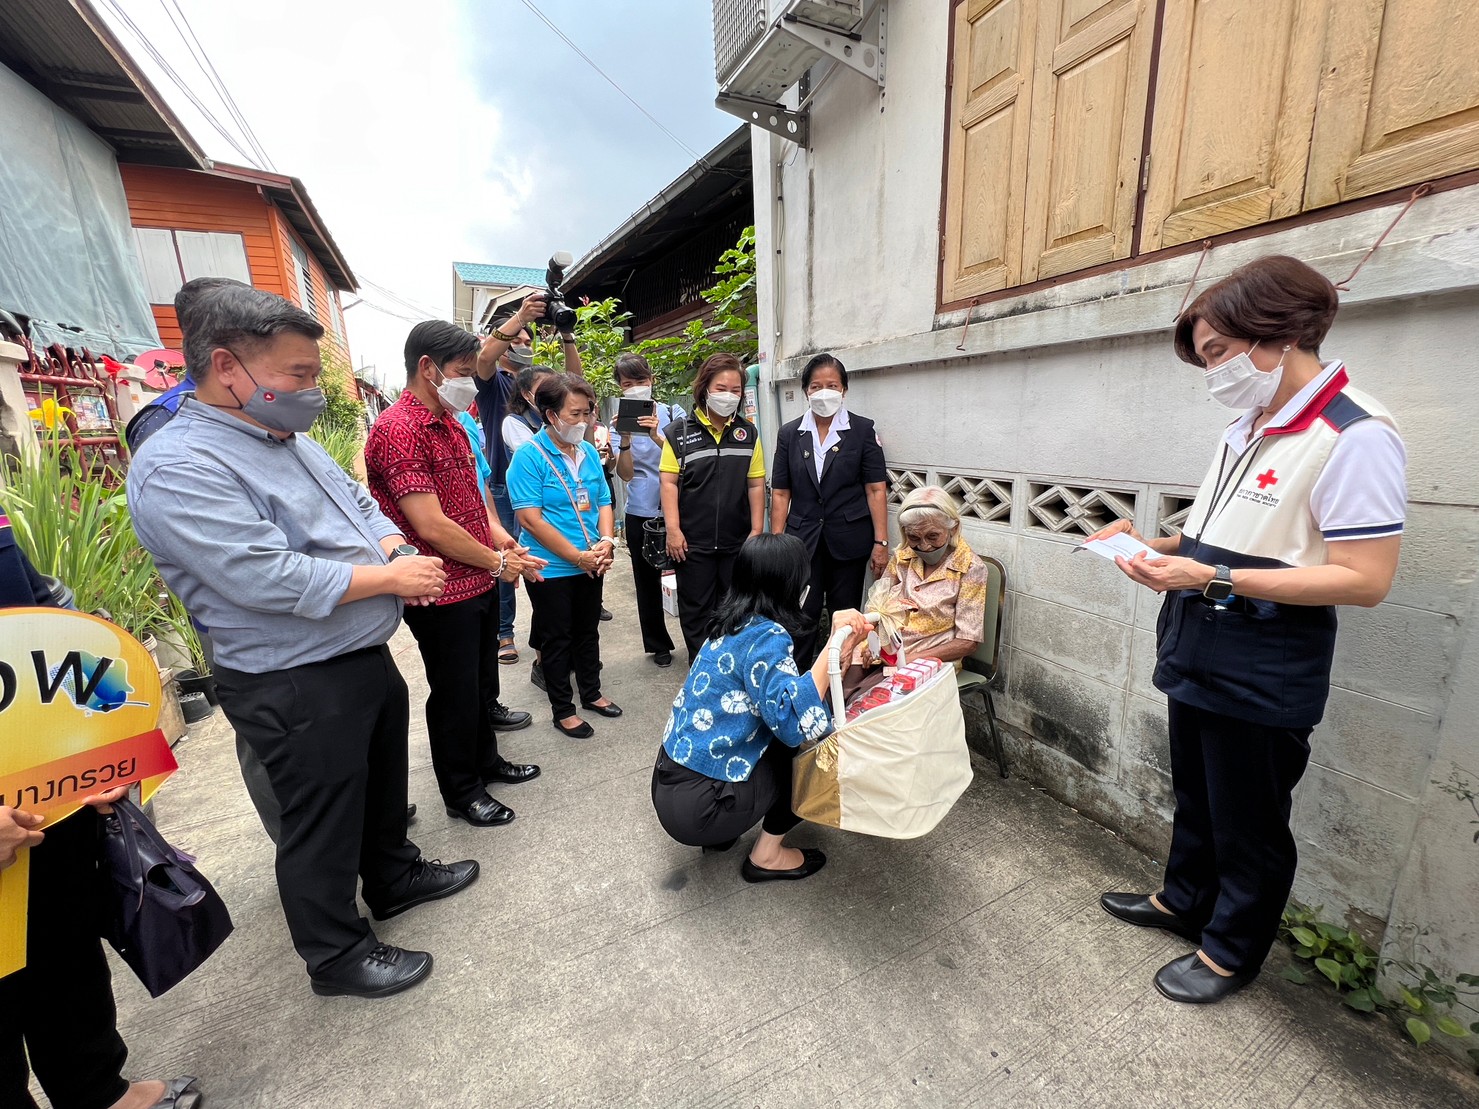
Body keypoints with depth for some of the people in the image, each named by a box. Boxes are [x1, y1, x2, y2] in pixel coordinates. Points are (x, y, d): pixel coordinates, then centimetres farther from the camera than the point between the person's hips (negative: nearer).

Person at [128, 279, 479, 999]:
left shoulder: (293, 441, 8)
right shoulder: (177, 468, -20)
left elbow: (359, 504, 14)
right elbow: (267, 578, -29)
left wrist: (398, 553, -7)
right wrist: (390, 578, -20)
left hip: (366, 657, 9)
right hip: (294, 689, -9)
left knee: (383, 782, 25)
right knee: (321, 824, 10)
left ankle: (394, 878, 48)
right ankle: (336, 955, 33)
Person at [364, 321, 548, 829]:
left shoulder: (450, 423, 10)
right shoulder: (398, 429, -20)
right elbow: (431, 527, -25)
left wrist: (495, 530, 2)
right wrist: (498, 563, -14)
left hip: (480, 582, 9)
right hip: (443, 593, -8)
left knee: (483, 679, 22)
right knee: (454, 693, 8)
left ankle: (486, 759, 42)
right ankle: (461, 792, 29)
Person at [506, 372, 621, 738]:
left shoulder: (589, 452, 4)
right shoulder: (529, 456, -14)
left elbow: (603, 502, 9)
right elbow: (530, 519, -19)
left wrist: (606, 542, -9)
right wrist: (577, 556, -20)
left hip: (591, 566, 6)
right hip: (552, 568, -6)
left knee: (588, 631, 19)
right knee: (557, 639, 9)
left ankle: (591, 692, 38)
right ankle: (562, 709, 25)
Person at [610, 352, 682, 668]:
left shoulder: (673, 414, 1)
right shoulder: (619, 423, 4)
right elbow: (626, 474, -8)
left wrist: (656, 436, -26)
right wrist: (625, 441, -24)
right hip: (641, 512, 2)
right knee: (647, 580, 10)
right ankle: (658, 644, 28)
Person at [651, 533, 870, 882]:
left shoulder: (733, 625, 4)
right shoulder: (766, 636, -21)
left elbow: (782, 688, 9)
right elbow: (798, 724, -34)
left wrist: (840, 644, 5)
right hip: (696, 807, -8)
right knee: (818, 747, 2)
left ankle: (720, 833, 20)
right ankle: (766, 855, 14)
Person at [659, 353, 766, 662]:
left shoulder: (748, 432, 6)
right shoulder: (680, 432, -1)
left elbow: (756, 484, 5)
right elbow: (669, 482, -3)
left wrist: (757, 530, 0)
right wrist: (673, 529, -9)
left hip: (737, 541, 2)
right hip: (693, 542, -2)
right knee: (695, 611, 9)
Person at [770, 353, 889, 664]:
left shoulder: (863, 429, 1)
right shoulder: (789, 433, 6)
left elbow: (876, 489, -2)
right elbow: (780, 493, 4)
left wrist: (881, 542, -8)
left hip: (849, 539, 0)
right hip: (803, 539, 1)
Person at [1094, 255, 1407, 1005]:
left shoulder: (1355, 438, -18)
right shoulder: (1247, 430, 9)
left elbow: (1366, 579, -21)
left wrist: (1213, 579, -26)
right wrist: (1159, 548, 1)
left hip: (1261, 680, -8)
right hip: (1199, 659, 8)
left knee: (1248, 824, 13)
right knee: (1194, 797, 24)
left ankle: (1231, 951, 35)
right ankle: (1183, 900, 45)